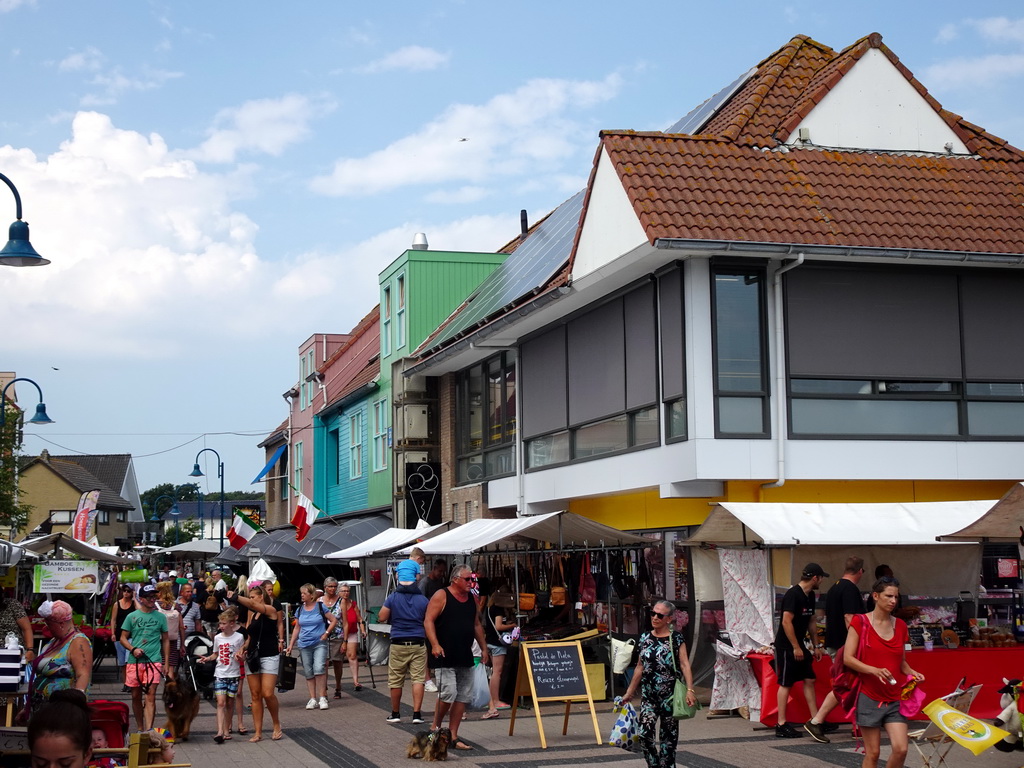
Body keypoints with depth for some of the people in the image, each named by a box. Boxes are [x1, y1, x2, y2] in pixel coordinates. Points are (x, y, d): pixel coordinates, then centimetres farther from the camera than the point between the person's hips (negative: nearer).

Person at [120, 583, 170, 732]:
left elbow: (165, 641, 13)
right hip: (134, 661, 2)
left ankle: (148, 729, -18)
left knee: (150, 696, -11)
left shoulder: (160, 617, 8)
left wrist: (166, 663, 9)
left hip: (154, 661, -2)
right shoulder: (132, 616, 7)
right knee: (136, 696, 9)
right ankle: (140, 729, 22)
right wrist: (133, 649, -10)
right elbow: (123, 638, 9)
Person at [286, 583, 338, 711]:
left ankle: (322, 697, -11)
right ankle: (312, 699, 11)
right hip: (304, 645, 4)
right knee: (308, 673, 5)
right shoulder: (300, 610, 9)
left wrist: (326, 633, -6)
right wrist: (291, 644, 12)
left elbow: (334, 620, 2)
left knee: (319, 669, -18)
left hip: (319, 644, -4)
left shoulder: (320, 607, -2)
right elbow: (297, 628, 16)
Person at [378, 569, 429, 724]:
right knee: (418, 679, 1)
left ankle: (395, 714, 18)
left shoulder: (393, 598, -3)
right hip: (418, 643, 0)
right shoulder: (423, 599, 1)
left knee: (396, 681, 9)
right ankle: (416, 713, -6)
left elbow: (382, 617, -2)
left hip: (398, 644, 0)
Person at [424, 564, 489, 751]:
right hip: (445, 657, -7)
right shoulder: (441, 596, -6)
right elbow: (428, 621, -12)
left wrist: (484, 648, 18)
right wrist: (435, 645, -23)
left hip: (465, 657, 7)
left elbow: (477, 625, 23)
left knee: (464, 697, 5)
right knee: (448, 694, -14)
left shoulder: (472, 599, 14)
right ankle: (436, 728, 8)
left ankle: (453, 736, 12)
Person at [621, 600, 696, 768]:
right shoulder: (645, 638, 10)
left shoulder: (676, 638, -1)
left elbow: (684, 664, -8)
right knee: (645, 733, -10)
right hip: (648, 695, 3)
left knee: (669, 735, 4)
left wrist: (690, 689, -20)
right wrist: (630, 692, 18)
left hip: (670, 695, -3)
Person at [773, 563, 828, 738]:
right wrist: (796, 648, -20)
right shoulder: (793, 595, -19)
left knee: (809, 680, 9)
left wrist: (815, 646, 18)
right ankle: (781, 725, -1)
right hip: (786, 646, -9)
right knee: (786, 684, -5)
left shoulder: (810, 596, 10)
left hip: (798, 645, 9)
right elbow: (786, 622, -23)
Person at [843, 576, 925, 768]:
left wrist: (912, 673, -1)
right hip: (869, 696, -4)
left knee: (900, 749, -9)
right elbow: (848, 658, -9)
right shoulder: (861, 622, -4)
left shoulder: (900, 626, 9)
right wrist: (875, 670, -22)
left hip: (895, 698, 4)